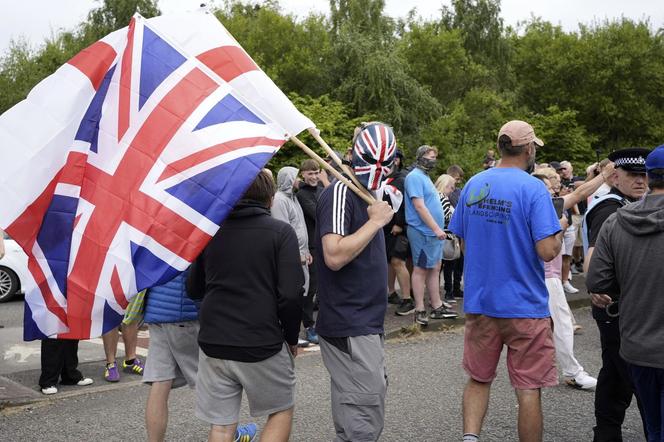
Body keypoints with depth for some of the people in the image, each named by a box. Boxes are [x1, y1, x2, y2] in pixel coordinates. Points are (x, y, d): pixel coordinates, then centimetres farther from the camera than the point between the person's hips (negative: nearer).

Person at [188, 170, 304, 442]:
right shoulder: (280, 232, -6)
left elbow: (193, 289, 12)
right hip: (263, 344, -3)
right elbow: (291, 294, -13)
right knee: (281, 412, 17)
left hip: (213, 342, 4)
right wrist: (292, 337, 1)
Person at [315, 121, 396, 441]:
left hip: (365, 323, 10)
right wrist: (376, 221, -19)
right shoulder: (340, 192, -15)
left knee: (351, 413, 17)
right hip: (349, 327, -10)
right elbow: (334, 256, -26)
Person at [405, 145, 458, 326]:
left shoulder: (424, 176, 19)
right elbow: (419, 206, -19)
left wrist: (438, 229, 19)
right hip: (423, 231, -10)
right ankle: (420, 311, 2)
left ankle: (437, 307, 18)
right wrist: (436, 228, -21)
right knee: (421, 270, -3)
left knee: (434, 269, 12)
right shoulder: (415, 177, -12)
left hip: (433, 232, 10)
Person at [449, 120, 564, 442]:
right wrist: (560, 231, 0)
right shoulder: (533, 189, -14)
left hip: (478, 303, 5)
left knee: (478, 379, 17)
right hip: (524, 306, -5)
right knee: (529, 388, 8)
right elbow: (547, 251, -19)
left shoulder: (473, 185, 3)